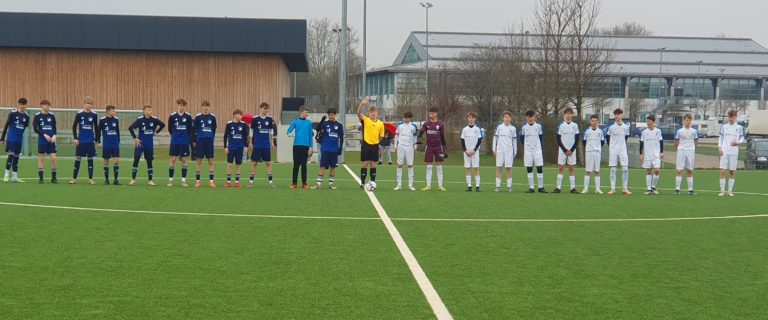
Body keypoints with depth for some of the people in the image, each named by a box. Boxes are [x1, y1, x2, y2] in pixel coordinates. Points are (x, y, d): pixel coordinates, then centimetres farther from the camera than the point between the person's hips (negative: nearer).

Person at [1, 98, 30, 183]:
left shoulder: (26, 116, 4)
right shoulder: (13, 113, -7)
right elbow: (6, 125, -3)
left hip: (19, 140, 4)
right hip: (11, 138, -4)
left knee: (16, 157, 8)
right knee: (10, 156, -11)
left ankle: (15, 177, 13)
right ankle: (6, 176, -4)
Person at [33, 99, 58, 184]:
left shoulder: (52, 115, 6)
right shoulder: (37, 116, -2)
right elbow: (35, 129, -4)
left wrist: (54, 135, -8)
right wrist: (44, 135, -14)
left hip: (51, 140, 2)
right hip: (42, 141, -2)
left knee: (54, 158, -4)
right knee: (41, 158, 2)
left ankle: (53, 177, 7)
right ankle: (41, 178, 10)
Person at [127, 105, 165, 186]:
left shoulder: (154, 120, -3)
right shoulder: (140, 120, -11)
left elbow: (162, 125, 13)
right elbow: (130, 128, -13)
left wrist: (156, 132, 8)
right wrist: (135, 138, -12)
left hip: (150, 145, 2)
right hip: (140, 143, -2)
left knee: (149, 161, 5)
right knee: (136, 160, -3)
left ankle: (150, 180, 11)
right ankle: (133, 179, 5)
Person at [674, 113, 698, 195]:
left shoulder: (694, 131, 4)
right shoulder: (679, 131, 0)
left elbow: (696, 141, 16)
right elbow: (676, 142, 9)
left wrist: (691, 147, 7)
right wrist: (679, 148, 0)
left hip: (691, 151, 1)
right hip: (681, 151, -1)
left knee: (690, 171, 6)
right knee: (679, 171, -4)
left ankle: (690, 189, 10)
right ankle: (677, 189, -2)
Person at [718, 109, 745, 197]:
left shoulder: (739, 128, 5)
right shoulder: (724, 127, 10)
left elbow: (742, 139, 6)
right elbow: (720, 138, 12)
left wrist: (737, 142, -16)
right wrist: (720, 148, -2)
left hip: (734, 152, 0)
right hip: (724, 152, 0)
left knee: (732, 171, 3)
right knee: (722, 171, -7)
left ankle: (730, 191, 12)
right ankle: (722, 190, -1)